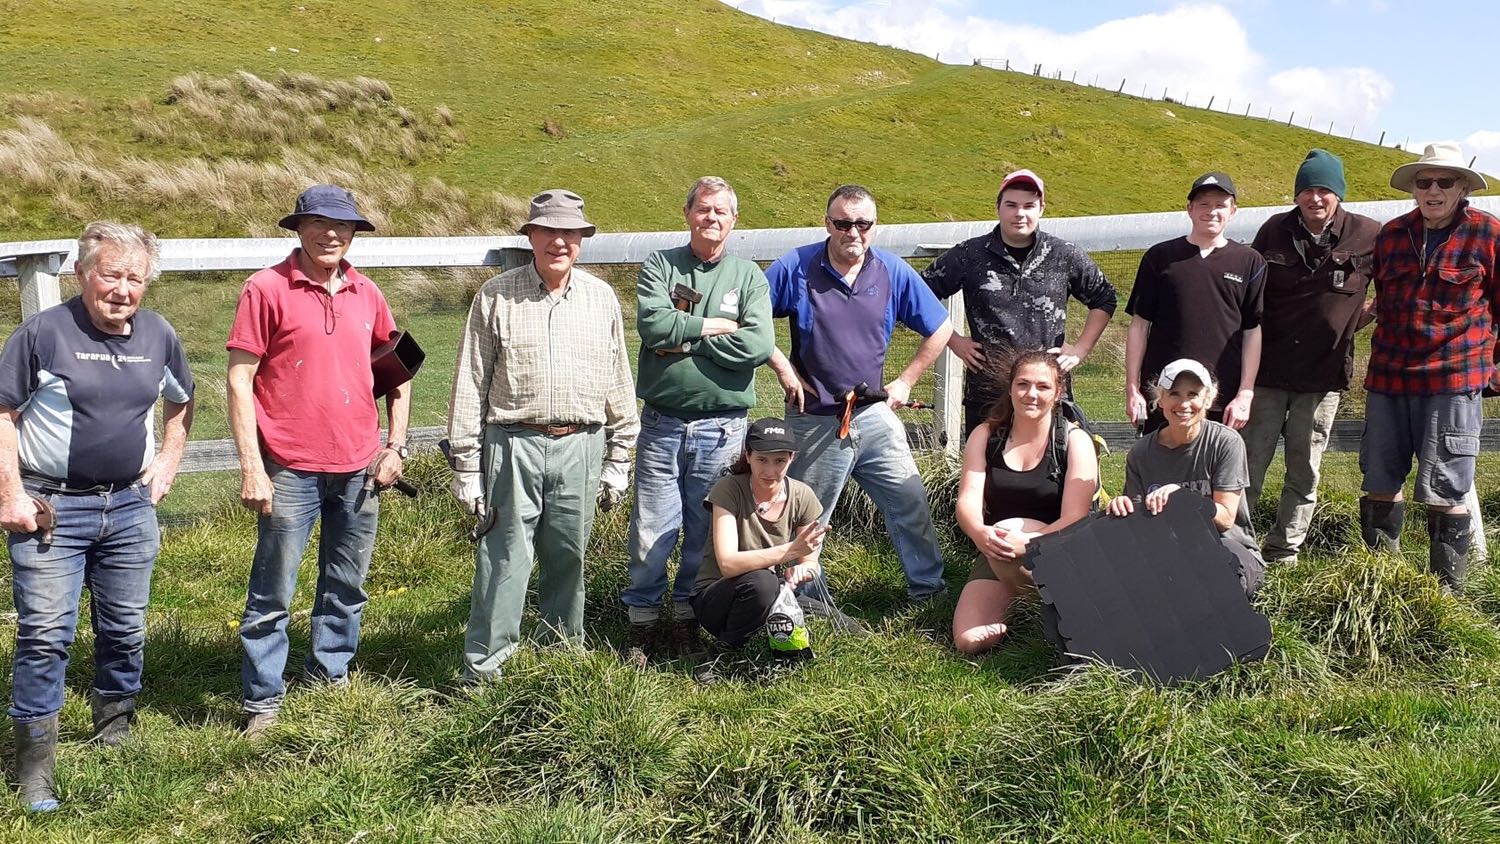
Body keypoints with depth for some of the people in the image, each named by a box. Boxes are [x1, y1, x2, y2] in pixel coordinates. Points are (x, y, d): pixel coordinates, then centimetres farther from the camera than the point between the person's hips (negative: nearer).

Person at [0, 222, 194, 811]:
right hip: (50, 508, -4)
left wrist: (168, 459, 12)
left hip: (131, 506, 4)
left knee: (125, 629, 13)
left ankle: (115, 731, 32)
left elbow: (181, 401, 23)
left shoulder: (158, 337, 4)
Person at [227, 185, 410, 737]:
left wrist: (396, 445, 11)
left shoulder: (366, 294, 9)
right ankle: (263, 701, 11)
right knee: (272, 594, 1)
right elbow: (239, 381, -7)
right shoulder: (267, 289, -5)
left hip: (359, 468, 5)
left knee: (347, 586, 15)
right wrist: (251, 468, -12)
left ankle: (331, 671, 31)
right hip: (291, 470, -4)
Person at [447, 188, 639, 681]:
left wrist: (618, 459, 11)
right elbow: (470, 384, 2)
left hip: (581, 448, 3)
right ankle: (482, 669, 5)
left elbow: (618, 383, 14)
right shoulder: (496, 296, 1)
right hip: (513, 444, -2)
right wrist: (466, 465, -2)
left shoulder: (601, 298, 9)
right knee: (504, 559, -4)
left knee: (568, 559, 11)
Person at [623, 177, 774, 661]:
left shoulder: (749, 277, 6)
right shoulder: (660, 266, 4)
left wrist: (685, 340, -10)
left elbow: (759, 346, -11)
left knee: (706, 532, 10)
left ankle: (687, 621, 25)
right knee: (651, 531, 1)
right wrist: (715, 326, -9)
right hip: (661, 424, -1)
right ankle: (642, 623, 16)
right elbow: (652, 324, -15)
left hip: (721, 428, 1)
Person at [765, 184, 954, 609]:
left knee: (911, 503, 6)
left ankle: (929, 588, 22)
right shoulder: (796, 267, -7)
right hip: (814, 421, -2)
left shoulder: (893, 271, 0)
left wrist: (905, 381, 5)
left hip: (874, 415, 3)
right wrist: (782, 367, -7)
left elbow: (940, 329, 8)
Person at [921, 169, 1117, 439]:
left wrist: (1080, 349, 7)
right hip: (986, 393, 0)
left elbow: (1104, 298, 17)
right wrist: (954, 341, 3)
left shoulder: (1065, 256, 3)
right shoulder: (969, 255, 0)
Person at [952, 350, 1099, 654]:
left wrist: (1026, 541, -34)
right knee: (969, 641, -21)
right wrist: (979, 533, -33)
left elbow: (1074, 520, -14)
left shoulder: (1075, 441, -5)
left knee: (1009, 531, -36)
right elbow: (967, 501, -8)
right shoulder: (985, 435, 4)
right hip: (996, 557, 2)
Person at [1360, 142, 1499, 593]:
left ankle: (1448, 592, 7)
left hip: (1453, 380, -4)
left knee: (1445, 492, -2)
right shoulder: (1392, 234, 10)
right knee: (1381, 482, 10)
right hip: (1388, 377, 5)